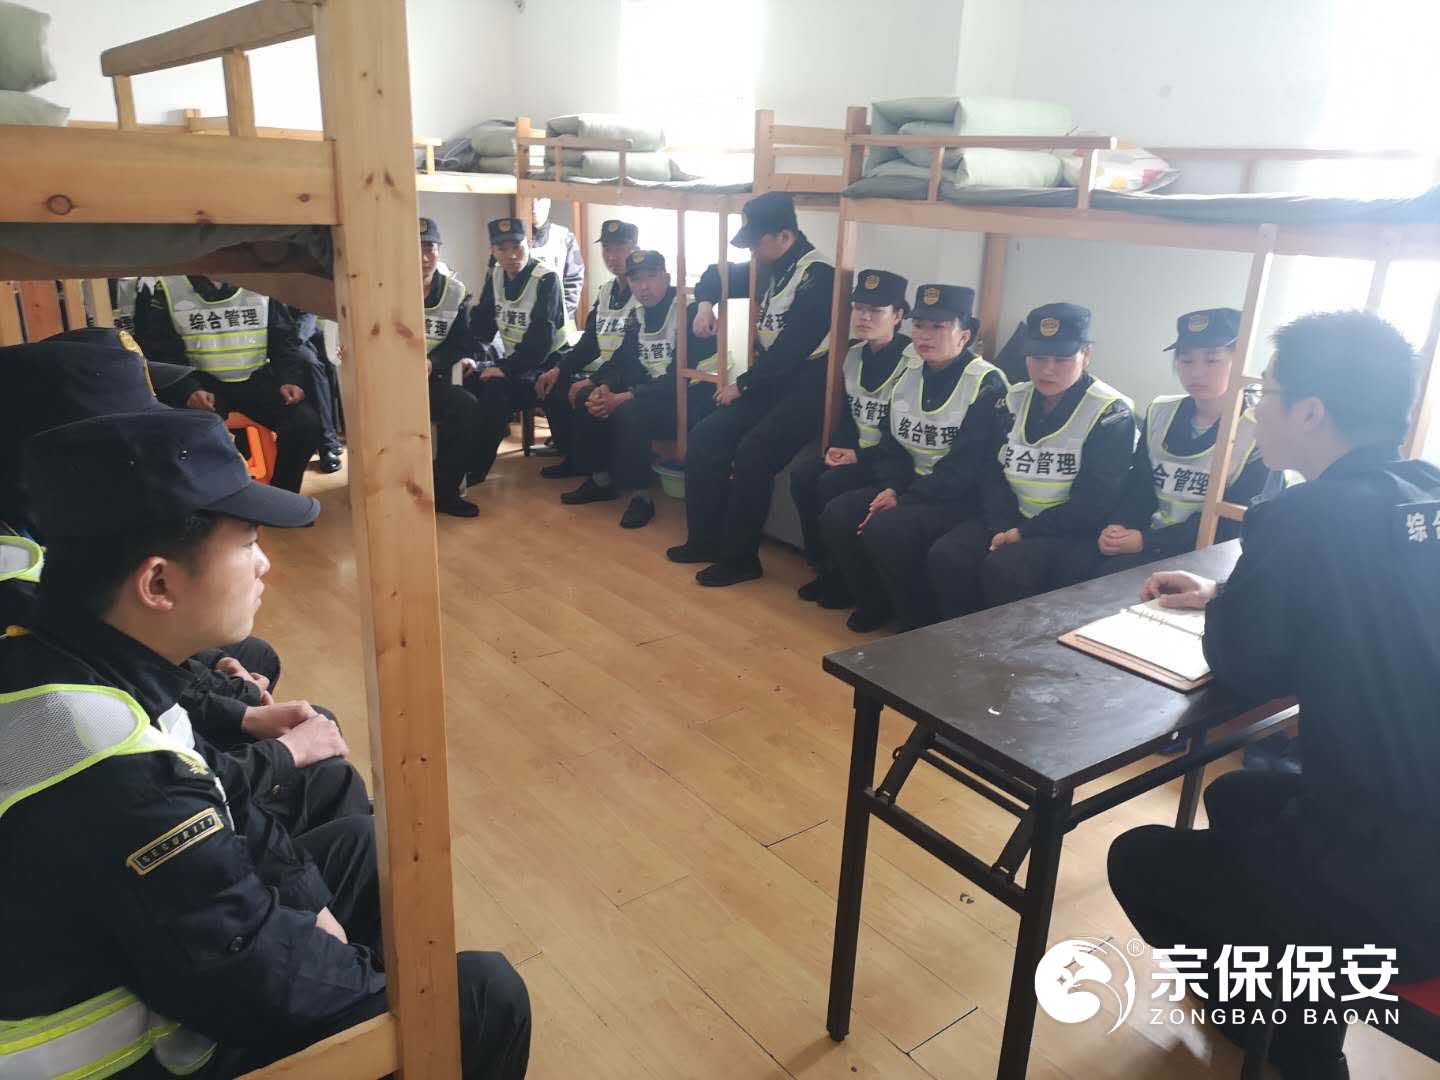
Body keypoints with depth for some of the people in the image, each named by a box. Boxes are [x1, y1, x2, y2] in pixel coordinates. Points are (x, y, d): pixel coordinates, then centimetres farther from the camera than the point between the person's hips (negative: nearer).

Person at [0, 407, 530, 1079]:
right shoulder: (115, 782, -38)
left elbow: (215, 802, 4)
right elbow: (259, 979, -27)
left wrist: (306, 902, -1)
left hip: (126, 956, 9)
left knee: (362, 841, 19)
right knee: (488, 995, -5)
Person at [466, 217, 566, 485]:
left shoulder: (546, 280, -15)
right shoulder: (496, 276, 6)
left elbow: (541, 340, -23)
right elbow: (481, 324, 7)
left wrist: (506, 369, -27)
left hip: (543, 365, -7)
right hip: (511, 361, 7)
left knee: (494, 389, -29)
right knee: (466, 382, -15)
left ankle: (475, 474, -16)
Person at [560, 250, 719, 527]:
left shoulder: (689, 311, -18)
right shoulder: (639, 315, 8)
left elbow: (679, 378, -25)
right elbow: (623, 361, 9)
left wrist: (624, 397, -27)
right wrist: (603, 388, -14)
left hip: (693, 397, -9)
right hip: (655, 390, 9)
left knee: (631, 410, -32)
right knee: (589, 397, -1)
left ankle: (641, 496, -20)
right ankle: (601, 480, 7)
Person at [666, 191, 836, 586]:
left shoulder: (818, 277, -16)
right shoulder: (770, 269, 11)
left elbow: (792, 349, -21)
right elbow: (719, 276, 28)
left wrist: (742, 385, -12)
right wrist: (706, 303, 6)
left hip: (805, 387, -9)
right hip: (770, 381, 9)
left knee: (751, 453, -26)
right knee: (705, 437, -3)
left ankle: (740, 559, -13)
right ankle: (705, 539, 7)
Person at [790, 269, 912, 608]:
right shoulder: (855, 354, 8)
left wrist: (862, 456, -19)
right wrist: (837, 448, -3)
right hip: (856, 453, 8)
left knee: (832, 484, -27)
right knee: (802, 475, -14)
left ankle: (846, 577, -7)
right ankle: (823, 567, -1)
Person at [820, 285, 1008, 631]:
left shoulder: (987, 385, -14)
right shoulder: (909, 375, 10)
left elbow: (966, 466, -20)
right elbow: (891, 443, 12)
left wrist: (904, 499, -21)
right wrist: (890, 488, -8)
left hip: (962, 498, -7)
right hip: (910, 486, 8)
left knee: (885, 529, -30)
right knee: (837, 515, -13)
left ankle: (921, 626, -8)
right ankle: (875, 602, 7)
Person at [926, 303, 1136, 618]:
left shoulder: (1110, 415, -7)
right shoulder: (1014, 401, 9)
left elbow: (1094, 504, -13)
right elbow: (992, 473, 5)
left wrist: (1023, 533, -16)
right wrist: (1002, 528, -12)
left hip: (1073, 534, -5)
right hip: (1011, 522, 6)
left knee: (1002, 568, -31)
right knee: (945, 555, -19)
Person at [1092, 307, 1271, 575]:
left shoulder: (1258, 435, -7)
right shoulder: (1159, 413, 10)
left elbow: (1231, 524, -11)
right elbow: (1139, 489, 9)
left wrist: (1146, 540, -20)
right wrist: (1117, 527, -14)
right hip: (1149, 542, 5)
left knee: (1110, 574, -30)